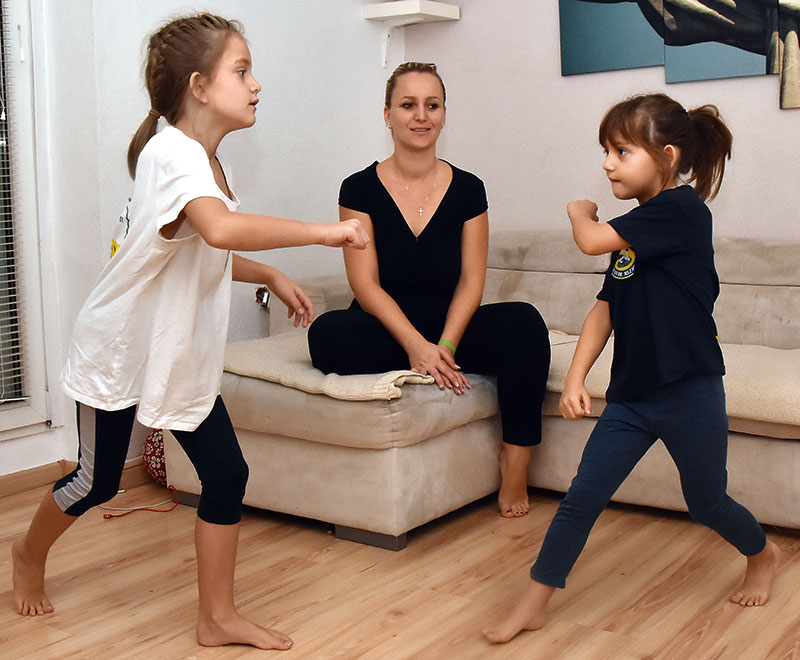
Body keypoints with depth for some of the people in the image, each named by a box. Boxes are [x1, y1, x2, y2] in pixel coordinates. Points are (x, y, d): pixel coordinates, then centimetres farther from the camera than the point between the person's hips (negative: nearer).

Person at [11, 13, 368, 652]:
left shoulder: (208, 161, 6)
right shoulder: (171, 152, -25)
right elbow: (222, 228, -46)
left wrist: (272, 276, 8)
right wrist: (324, 231, -38)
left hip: (182, 351, 8)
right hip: (120, 347, -8)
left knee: (227, 473, 2)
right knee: (97, 480, 11)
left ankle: (219, 618, 15)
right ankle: (31, 554, 43)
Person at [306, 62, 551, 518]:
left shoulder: (467, 189, 4)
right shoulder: (360, 189, -2)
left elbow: (471, 282, -1)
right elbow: (365, 283, -9)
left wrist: (444, 346, -19)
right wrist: (417, 345, -24)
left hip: (450, 327, 2)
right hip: (385, 331, -1)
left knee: (525, 323, -26)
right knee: (329, 335, -33)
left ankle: (516, 461, -17)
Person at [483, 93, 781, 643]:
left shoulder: (683, 209, -15)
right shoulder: (636, 232, 9)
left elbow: (592, 241, -22)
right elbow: (606, 311, 7)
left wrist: (581, 213, 1)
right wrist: (576, 378, -3)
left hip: (690, 392, -6)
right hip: (631, 394, 6)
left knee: (706, 501, 15)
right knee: (583, 496, 2)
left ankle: (764, 555, 45)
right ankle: (533, 604, 10)